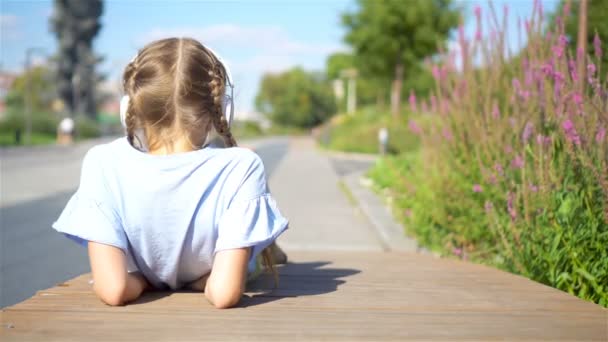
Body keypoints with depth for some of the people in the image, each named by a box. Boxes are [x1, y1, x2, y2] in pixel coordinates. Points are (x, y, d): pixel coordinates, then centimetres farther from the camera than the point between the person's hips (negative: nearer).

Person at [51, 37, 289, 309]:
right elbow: (225, 293, -39)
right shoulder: (240, 167, -34)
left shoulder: (105, 165, -32)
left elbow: (113, 290, -36)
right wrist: (206, 281, -16)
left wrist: (144, 278, -14)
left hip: (148, 283, 1)